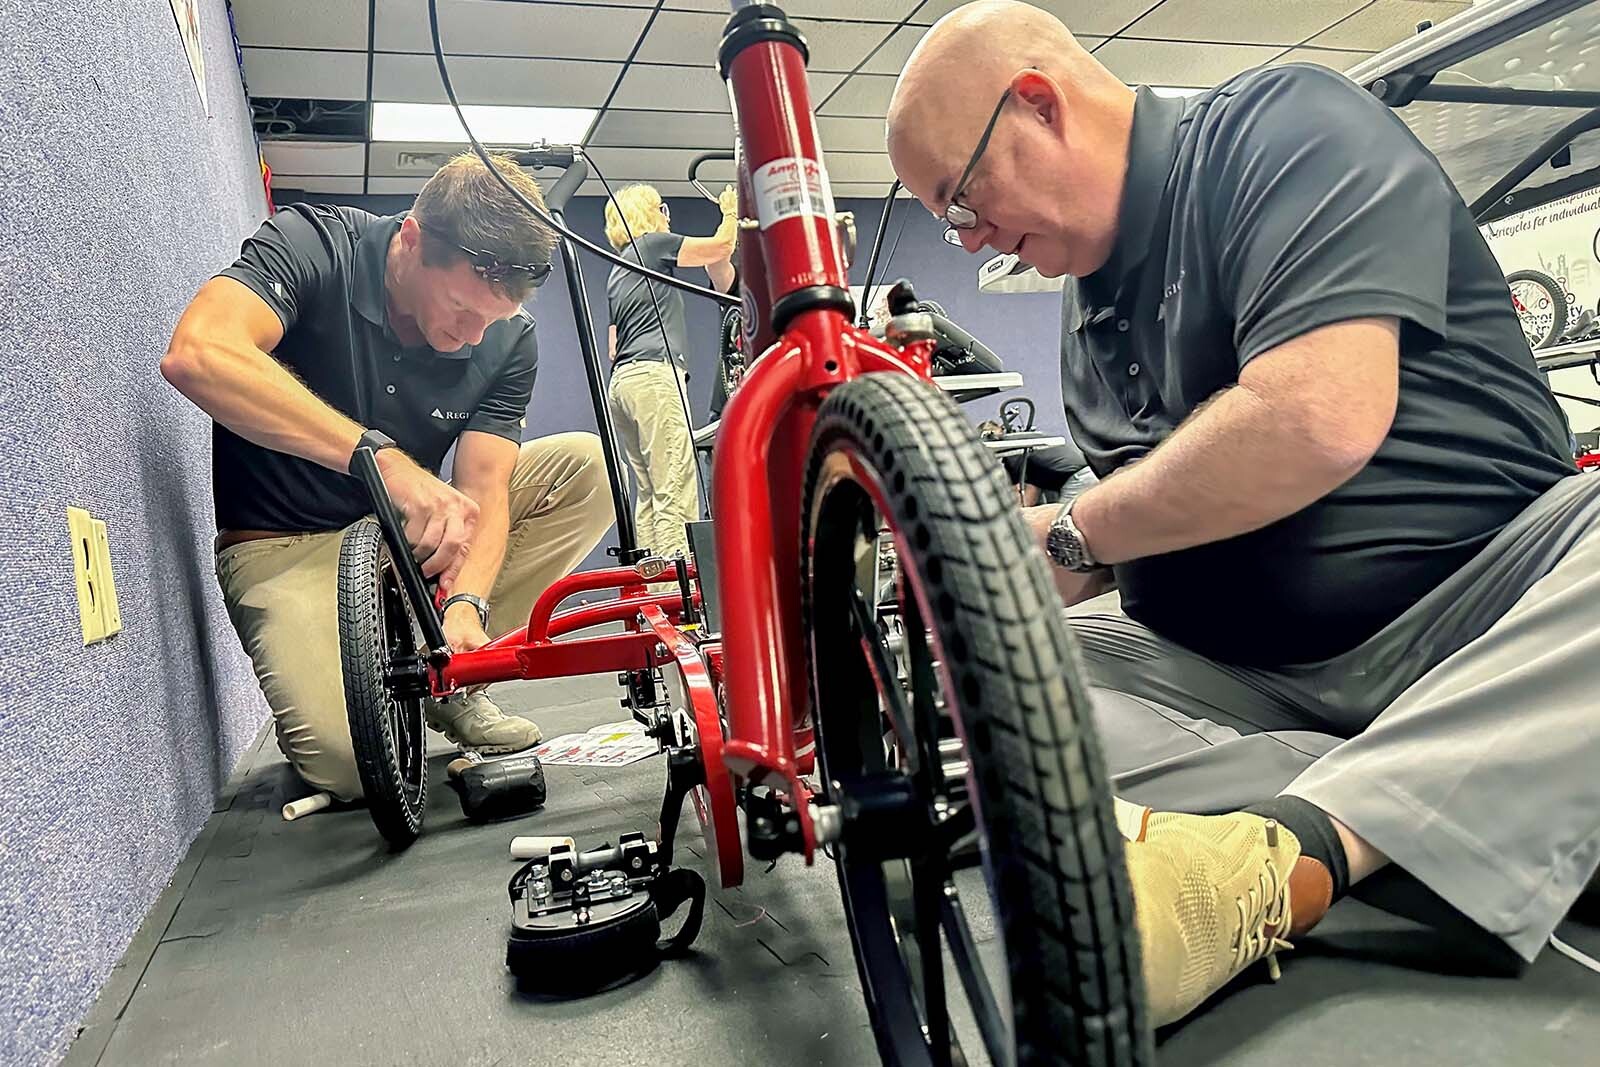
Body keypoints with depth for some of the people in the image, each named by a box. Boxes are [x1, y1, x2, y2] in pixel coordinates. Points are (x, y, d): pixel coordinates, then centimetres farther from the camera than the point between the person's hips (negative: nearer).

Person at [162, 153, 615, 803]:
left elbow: (482, 486, -14)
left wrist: (466, 600, -34)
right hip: (288, 545, -5)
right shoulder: (313, 245, -19)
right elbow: (196, 354, -37)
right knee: (351, 762, -29)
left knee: (586, 466, -13)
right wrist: (382, 456, -46)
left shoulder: (509, 340, -8)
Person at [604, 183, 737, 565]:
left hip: (621, 380, 9)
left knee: (650, 494, 7)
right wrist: (731, 212, 26)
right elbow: (721, 247, 8)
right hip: (654, 375, -9)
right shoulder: (653, 244, 5)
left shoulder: (617, 273, 29)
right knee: (676, 494, -15)